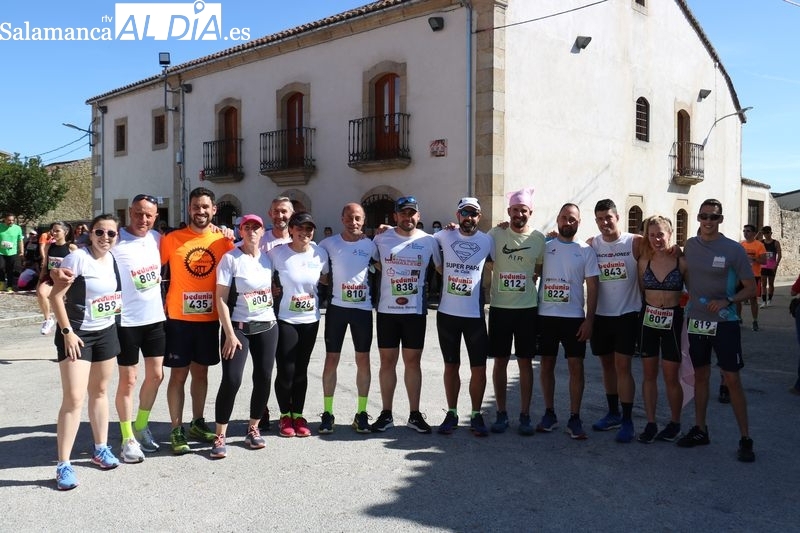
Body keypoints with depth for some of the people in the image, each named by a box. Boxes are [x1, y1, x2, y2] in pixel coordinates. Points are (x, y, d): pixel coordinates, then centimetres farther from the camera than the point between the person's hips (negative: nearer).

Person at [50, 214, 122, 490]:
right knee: (74, 398, -9)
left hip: (106, 332, 6)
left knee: (100, 391, 16)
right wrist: (67, 332, -20)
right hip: (77, 334, -6)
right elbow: (56, 296, -17)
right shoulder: (77, 258, -16)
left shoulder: (112, 259, 3)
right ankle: (63, 464, -1)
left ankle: (101, 448, 29)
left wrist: (117, 304, 6)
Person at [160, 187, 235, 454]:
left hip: (210, 318, 3)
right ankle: (176, 431, 14)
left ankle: (198, 423, 29)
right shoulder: (172, 239, -4)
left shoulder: (223, 240, 1)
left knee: (201, 372, 15)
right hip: (179, 318, -2)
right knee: (178, 374, 3)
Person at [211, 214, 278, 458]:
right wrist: (230, 334, -14)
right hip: (238, 327, -4)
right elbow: (221, 299, -10)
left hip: (267, 327, 4)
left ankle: (253, 429, 21)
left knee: (264, 378, 6)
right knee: (231, 380, -10)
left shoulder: (268, 257, 5)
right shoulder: (230, 259, -7)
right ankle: (220, 436, 2)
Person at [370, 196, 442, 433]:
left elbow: (442, 268, 11)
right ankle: (386, 414, 17)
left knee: (413, 361, 7)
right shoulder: (381, 238, 1)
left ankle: (415, 414, 17)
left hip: (415, 311, 0)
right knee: (387, 361, 6)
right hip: (387, 310, 0)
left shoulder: (429, 241, 1)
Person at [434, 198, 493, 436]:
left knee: (478, 367, 2)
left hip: (475, 314, -1)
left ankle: (476, 415, 17)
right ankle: (451, 414, 23)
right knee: (451, 365, 11)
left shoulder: (487, 241, 1)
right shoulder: (444, 236, 2)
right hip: (447, 313, 1)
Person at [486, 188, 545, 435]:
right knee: (500, 361, 7)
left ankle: (525, 415, 17)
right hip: (499, 307, 0)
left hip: (528, 308, 0)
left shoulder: (539, 238, 1)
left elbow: (542, 268, 13)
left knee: (525, 362, 6)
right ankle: (501, 413, 19)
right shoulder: (495, 234, -1)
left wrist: (533, 277, -1)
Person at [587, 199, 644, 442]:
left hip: (626, 314, -3)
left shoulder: (635, 243, -6)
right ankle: (613, 413, 28)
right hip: (600, 315, 4)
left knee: (622, 366, -5)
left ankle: (627, 421, 4)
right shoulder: (590, 244, 1)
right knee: (607, 364, 13)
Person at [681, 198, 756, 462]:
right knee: (700, 376, 14)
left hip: (724, 323, -4)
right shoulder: (690, 245, 3)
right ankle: (700, 430, 26)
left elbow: (751, 288, -6)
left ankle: (745, 439, 8)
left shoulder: (734, 249, -9)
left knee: (732, 379, -2)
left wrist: (727, 301, -20)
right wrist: (692, 299, 7)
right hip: (696, 322, 4)